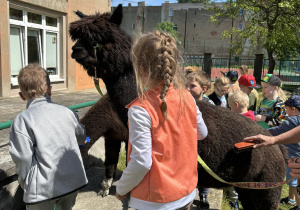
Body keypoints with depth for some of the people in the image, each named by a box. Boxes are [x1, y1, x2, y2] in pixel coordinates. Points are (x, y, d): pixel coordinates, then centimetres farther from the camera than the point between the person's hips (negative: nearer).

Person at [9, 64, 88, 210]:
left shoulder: (22, 121, -13)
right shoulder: (66, 112, 0)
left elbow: (23, 159, -13)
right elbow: (81, 137, 15)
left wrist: (25, 184, 5)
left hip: (43, 188, -4)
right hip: (73, 181, 4)